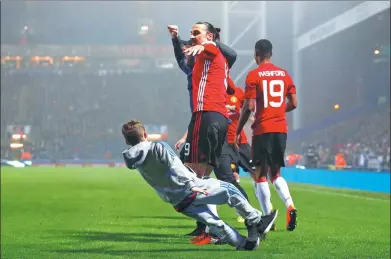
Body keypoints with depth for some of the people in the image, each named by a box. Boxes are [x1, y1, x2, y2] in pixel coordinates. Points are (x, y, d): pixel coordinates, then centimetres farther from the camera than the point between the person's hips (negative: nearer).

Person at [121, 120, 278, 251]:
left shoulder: (134, 159, 7)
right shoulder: (158, 147, -14)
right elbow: (175, 167, -20)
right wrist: (191, 185, -16)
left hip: (178, 202, 7)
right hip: (189, 190, -7)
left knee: (213, 222, 15)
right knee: (229, 190, 8)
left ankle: (243, 243, 15)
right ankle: (257, 222, 13)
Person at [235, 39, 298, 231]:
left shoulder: (253, 75, -5)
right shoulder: (284, 74, 9)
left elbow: (248, 107, -9)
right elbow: (293, 103, 10)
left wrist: (238, 131, -1)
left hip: (262, 129, -5)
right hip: (281, 129, 5)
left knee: (261, 175, 3)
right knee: (275, 173, 15)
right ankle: (289, 205, -9)